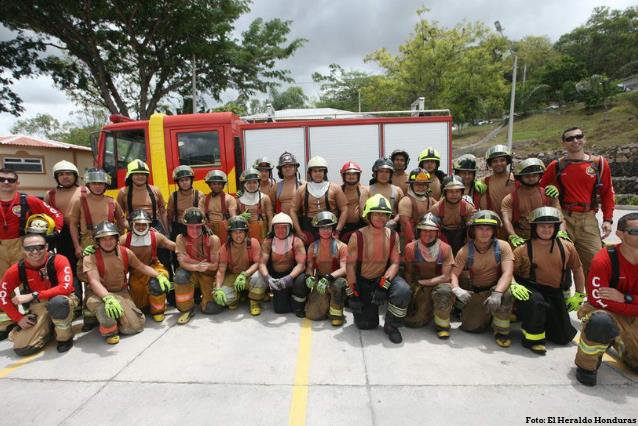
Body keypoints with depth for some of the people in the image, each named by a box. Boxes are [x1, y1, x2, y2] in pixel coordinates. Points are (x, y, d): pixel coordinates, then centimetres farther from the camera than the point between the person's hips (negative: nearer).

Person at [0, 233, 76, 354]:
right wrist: (18, 318, -6)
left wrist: (32, 296, -32)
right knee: (22, 349, -8)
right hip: (38, 308, 4)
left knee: (57, 301, -40)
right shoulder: (16, 270, -9)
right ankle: (49, 328, 25)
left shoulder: (59, 261, -21)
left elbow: (66, 287, -31)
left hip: (62, 300, -4)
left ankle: (65, 337, -11)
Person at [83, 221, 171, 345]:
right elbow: (94, 282, -28)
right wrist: (108, 298, -45)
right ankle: (109, 329, -12)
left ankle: (115, 319, 24)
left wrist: (159, 276, -7)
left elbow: (141, 267, 7)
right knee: (93, 302, -41)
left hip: (122, 293, 3)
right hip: (102, 294, -2)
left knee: (135, 326, -12)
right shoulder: (91, 257, -16)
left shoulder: (125, 252, -5)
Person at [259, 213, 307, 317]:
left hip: (292, 274, -1)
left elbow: (301, 264, -20)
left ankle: (298, 307, -5)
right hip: (275, 276, 1)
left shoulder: (296, 241, -14)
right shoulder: (268, 242, -9)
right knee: (280, 309, -10)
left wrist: (289, 277, -37)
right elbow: (262, 263, -14)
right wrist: (267, 277, -34)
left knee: (301, 280, -35)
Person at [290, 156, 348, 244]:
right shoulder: (302, 189, 7)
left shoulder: (334, 188, 3)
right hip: (308, 229, 1)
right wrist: (298, 231, -2)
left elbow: (344, 210, 1)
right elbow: (293, 211, 7)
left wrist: (337, 230, -7)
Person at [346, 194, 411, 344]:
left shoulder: (392, 236, -7)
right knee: (365, 324, -2)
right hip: (362, 281, -1)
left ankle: (391, 326, -5)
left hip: (384, 277, 1)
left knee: (403, 290, -31)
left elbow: (395, 263, -9)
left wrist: (383, 285, -23)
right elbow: (350, 265, -11)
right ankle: (367, 306, 34)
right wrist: (352, 293, -13)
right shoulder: (357, 236, -14)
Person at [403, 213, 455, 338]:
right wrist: (412, 292, -7)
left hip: (438, 284, -2)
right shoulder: (411, 248, -4)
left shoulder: (445, 248, -8)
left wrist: (421, 282, -14)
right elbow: (408, 273, 4)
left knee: (444, 291, -38)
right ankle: (428, 310, 23)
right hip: (419, 289, 2)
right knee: (411, 321, -13)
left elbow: (445, 277, -10)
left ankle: (442, 325, -10)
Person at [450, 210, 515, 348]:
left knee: (506, 295, -36)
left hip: (496, 287, -1)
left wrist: (497, 293, -40)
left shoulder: (502, 246, -14)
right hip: (474, 292, 2)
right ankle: (486, 315, 31)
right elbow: (453, 274, -14)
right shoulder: (465, 251, -11)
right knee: (471, 327, -5)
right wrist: (457, 289, -36)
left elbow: (507, 273, -23)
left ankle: (501, 331, -9)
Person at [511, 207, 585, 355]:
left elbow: (577, 269, 13)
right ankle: (532, 338, -15)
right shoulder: (524, 249, -13)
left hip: (554, 294, 5)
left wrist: (579, 295, 14)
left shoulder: (567, 247, -1)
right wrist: (513, 285, -30)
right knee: (536, 302, -40)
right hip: (529, 289, -4)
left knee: (564, 337, 8)